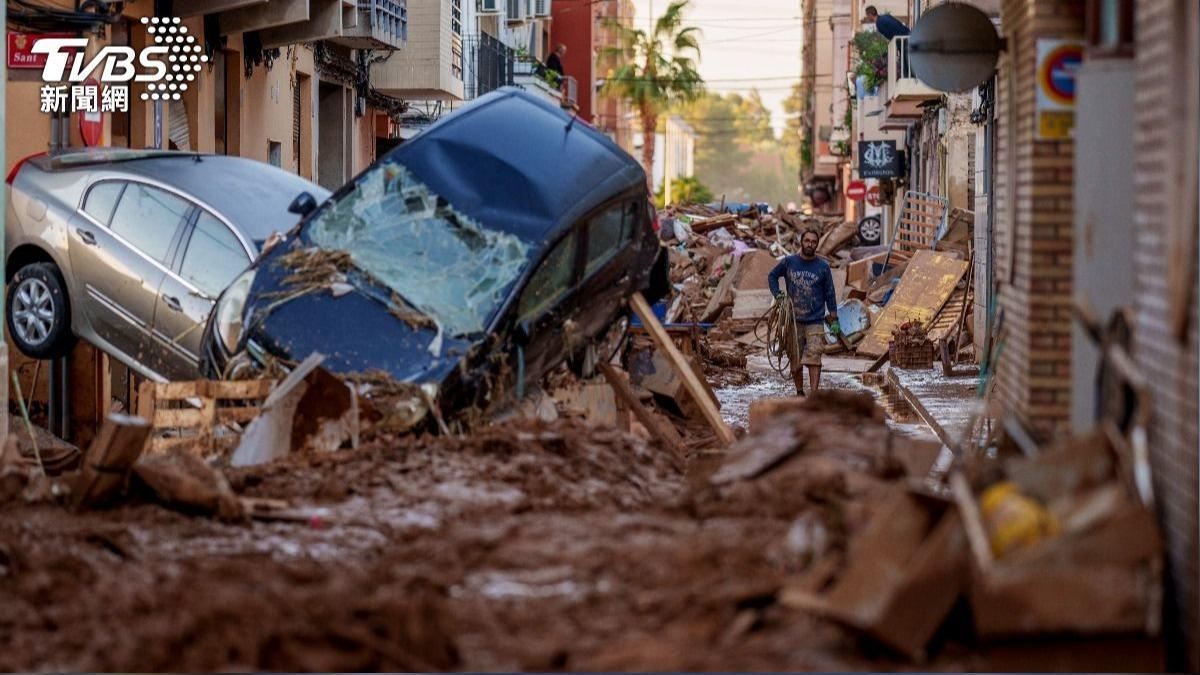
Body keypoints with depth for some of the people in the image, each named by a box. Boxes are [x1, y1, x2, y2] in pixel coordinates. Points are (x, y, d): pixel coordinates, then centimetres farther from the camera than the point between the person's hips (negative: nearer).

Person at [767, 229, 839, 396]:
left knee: (814, 359, -14)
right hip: (793, 320, 2)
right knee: (795, 361, 9)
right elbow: (772, 276, 18)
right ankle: (799, 393, 25)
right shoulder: (789, 262, 2)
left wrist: (833, 318, 4)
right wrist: (777, 294, 2)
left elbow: (830, 294, 7)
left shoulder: (823, 267, 1)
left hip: (815, 321, -2)